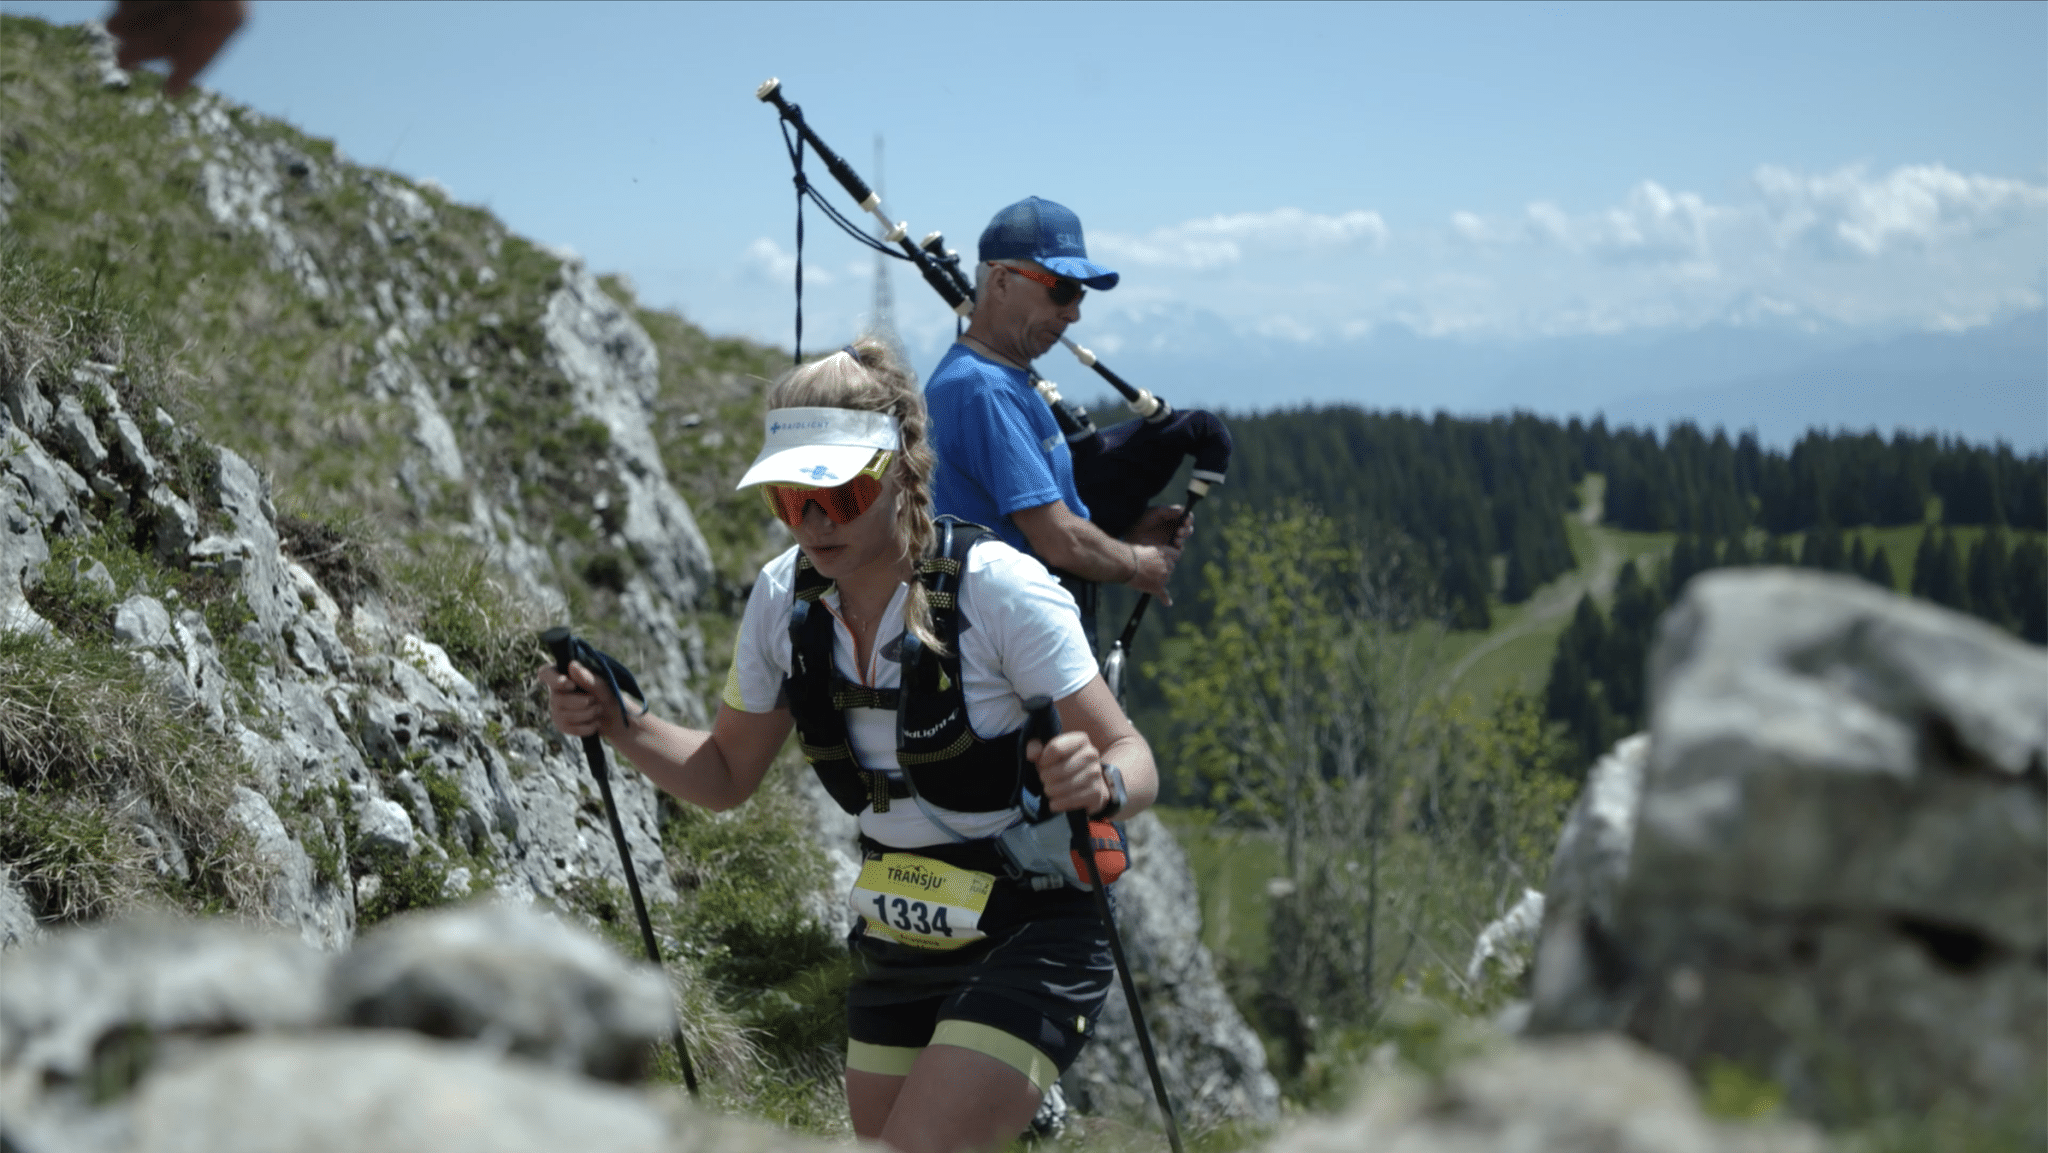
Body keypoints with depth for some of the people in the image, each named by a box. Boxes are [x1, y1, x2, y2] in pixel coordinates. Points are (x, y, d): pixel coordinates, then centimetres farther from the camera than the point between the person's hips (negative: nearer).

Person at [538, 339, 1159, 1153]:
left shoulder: (998, 589, -21)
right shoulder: (784, 598, -4)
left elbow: (1132, 761, -19)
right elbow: (726, 775, 8)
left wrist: (1100, 785, -41)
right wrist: (618, 725, -9)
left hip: (1030, 941, -6)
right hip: (897, 948, 6)